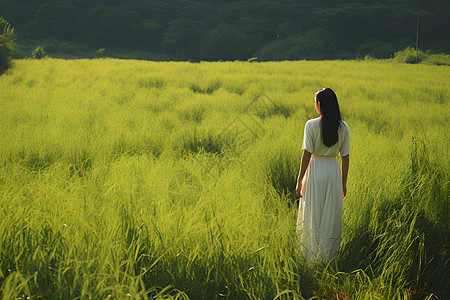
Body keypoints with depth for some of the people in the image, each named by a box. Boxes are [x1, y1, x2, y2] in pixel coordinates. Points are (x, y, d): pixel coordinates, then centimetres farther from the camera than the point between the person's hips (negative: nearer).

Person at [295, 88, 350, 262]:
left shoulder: (311, 125, -11)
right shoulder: (343, 127, -2)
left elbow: (307, 155, -11)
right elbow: (345, 157, 2)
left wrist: (300, 181, -3)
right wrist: (343, 183, 11)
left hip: (315, 171, -3)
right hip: (334, 171, 3)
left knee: (313, 215, 9)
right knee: (332, 215, 13)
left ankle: (313, 255, 16)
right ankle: (330, 254, 20)